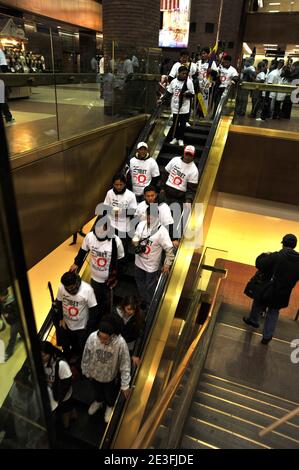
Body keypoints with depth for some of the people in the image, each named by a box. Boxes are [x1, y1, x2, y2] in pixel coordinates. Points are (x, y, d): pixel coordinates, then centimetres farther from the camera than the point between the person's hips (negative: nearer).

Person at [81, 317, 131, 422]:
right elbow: (86, 357, -12)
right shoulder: (92, 337, -32)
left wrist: (125, 385, -16)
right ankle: (98, 401, 66)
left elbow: (125, 365, -24)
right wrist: (86, 372, 2)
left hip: (110, 376, -2)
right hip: (95, 374, 2)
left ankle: (110, 406, 62)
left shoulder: (120, 343, -39)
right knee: (97, 391, 33)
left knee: (110, 395, 29)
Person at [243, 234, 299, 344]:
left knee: (258, 303, 27)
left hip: (267, 291, -3)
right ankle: (267, 336, 27)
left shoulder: (276, 256, -24)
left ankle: (253, 320, 48)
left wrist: (264, 255, -1)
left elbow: (259, 264, -18)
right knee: (273, 313, 22)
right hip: (283, 295, 3)